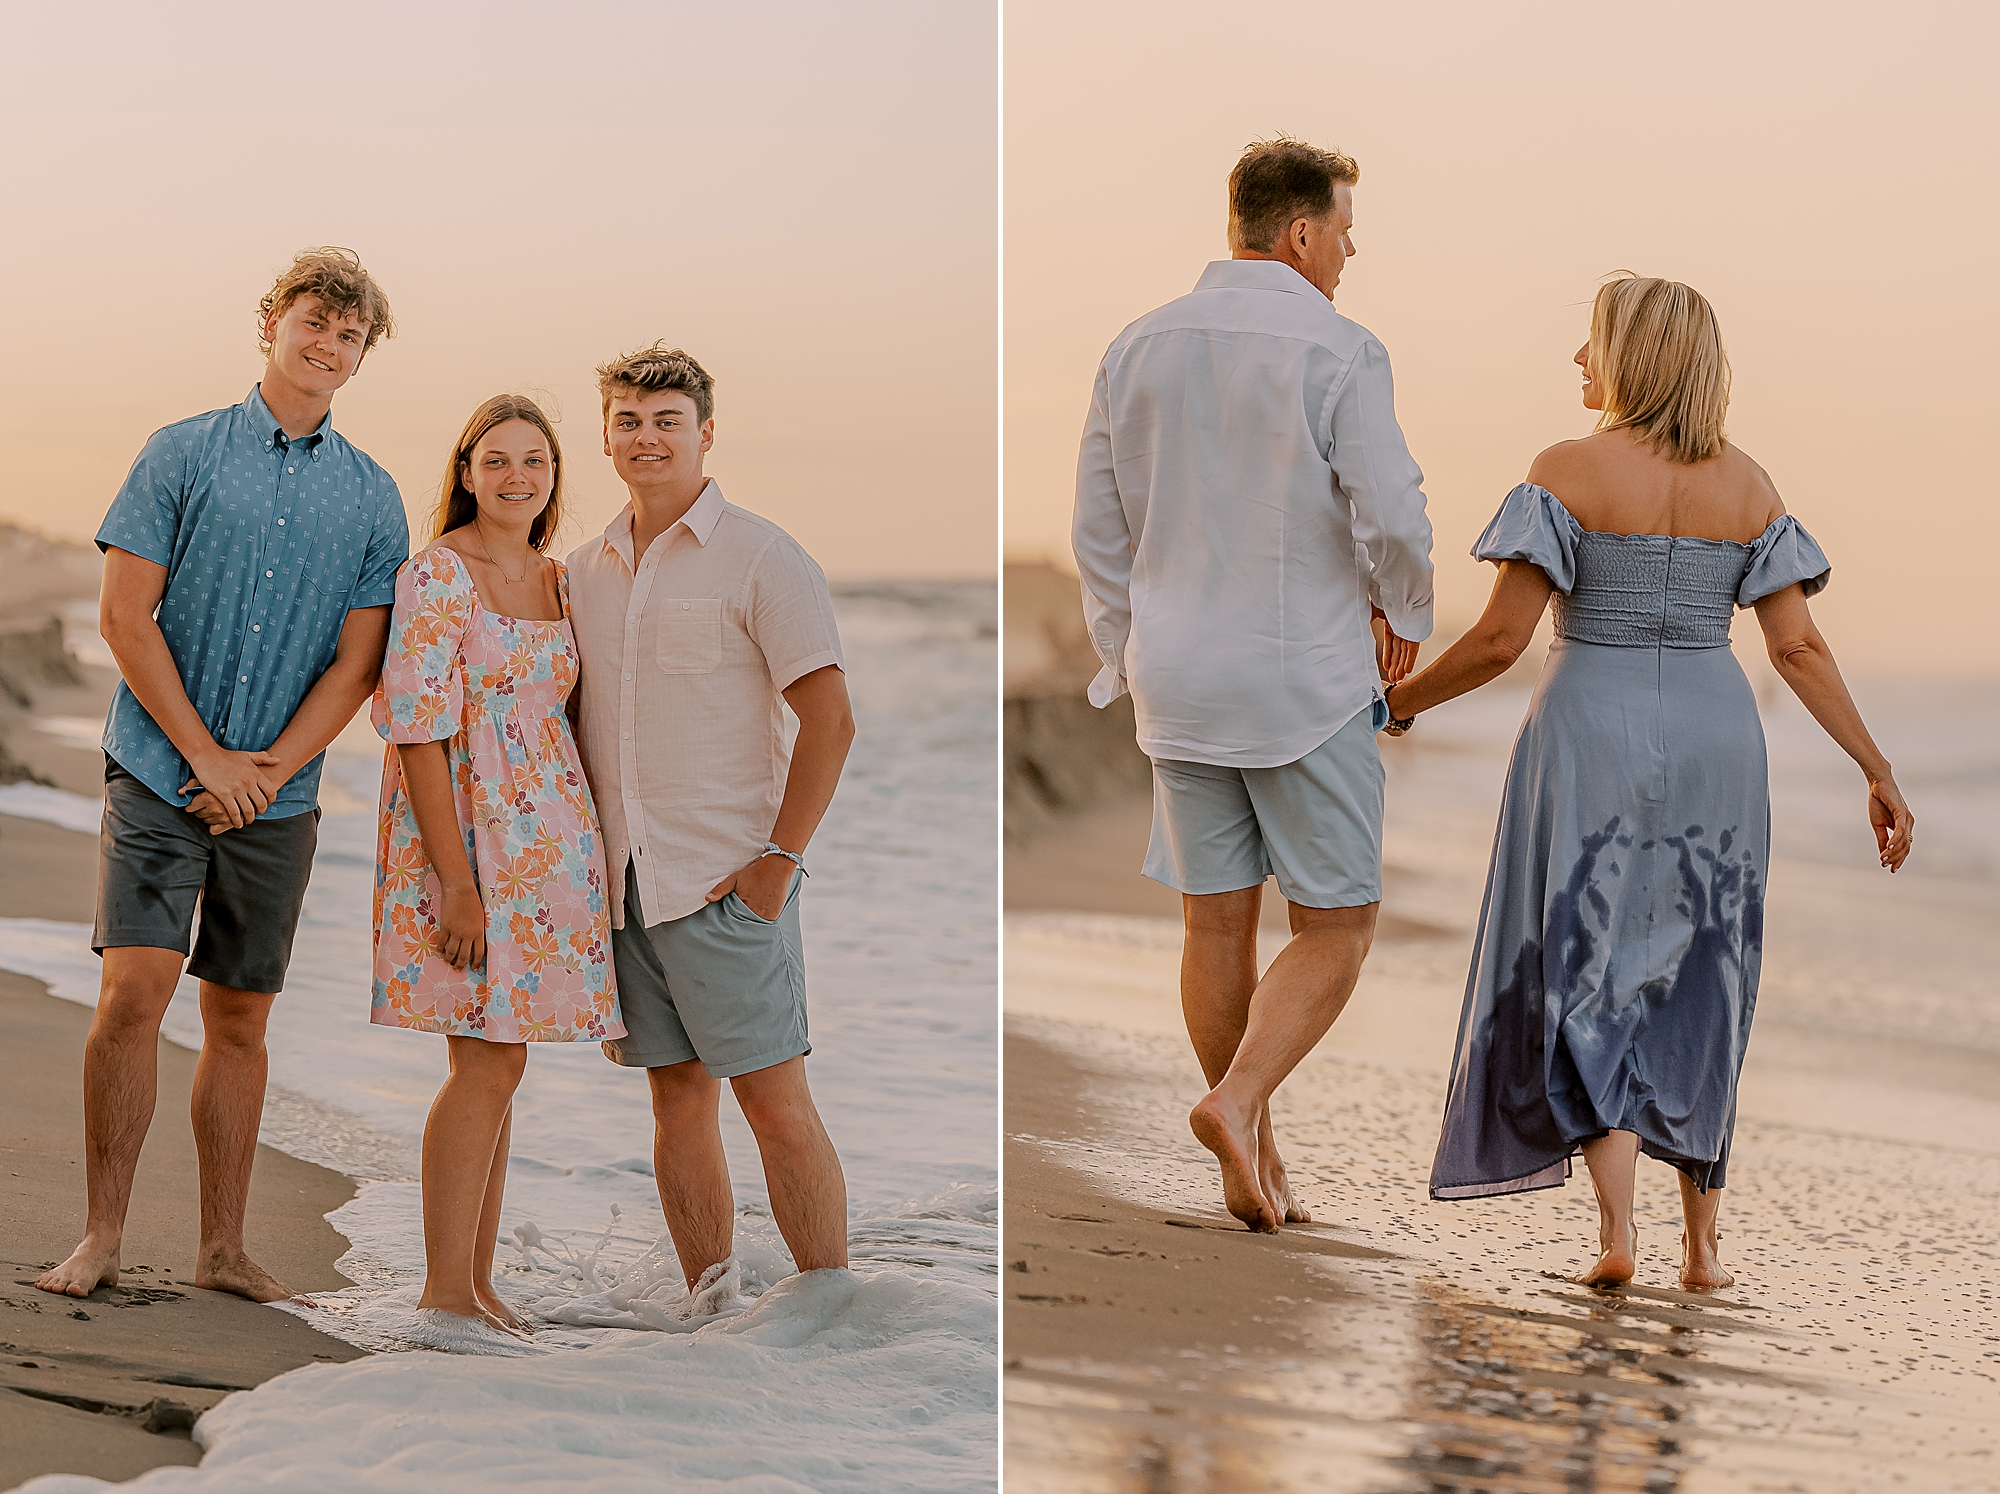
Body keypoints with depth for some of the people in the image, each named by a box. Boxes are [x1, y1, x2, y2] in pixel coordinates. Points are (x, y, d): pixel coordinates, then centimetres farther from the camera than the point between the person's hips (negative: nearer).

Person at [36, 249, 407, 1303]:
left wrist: (267, 768, -9)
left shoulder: (372, 498, 7)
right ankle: (102, 1237, -6)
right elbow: (125, 616, -4)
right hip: (159, 774, -2)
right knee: (135, 989, -13)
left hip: (278, 794, 3)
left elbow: (357, 662, 3)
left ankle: (222, 1247, 14)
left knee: (239, 1018, 7)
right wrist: (207, 755, -8)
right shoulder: (183, 454, 1)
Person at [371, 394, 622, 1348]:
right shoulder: (437, 576, -11)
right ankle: (443, 1297, -7)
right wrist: (457, 881, -20)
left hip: (547, 835, 8)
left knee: (497, 1060, 9)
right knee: (491, 1062, -11)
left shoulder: (555, 580, 13)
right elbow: (418, 731, -16)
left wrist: (584, 852, 14)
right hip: (468, 832, -8)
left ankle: (476, 1285, 15)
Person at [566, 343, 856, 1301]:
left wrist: (779, 860, -13)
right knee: (678, 1103, 8)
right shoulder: (584, 572, 14)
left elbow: (830, 721, -8)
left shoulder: (760, 558, -4)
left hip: (729, 881, -5)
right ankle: (710, 1306, 15)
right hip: (624, 882, 6)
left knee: (774, 1103, -7)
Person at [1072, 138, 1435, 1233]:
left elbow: (1100, 530, 8)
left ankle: (1252, 1167, 16)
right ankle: (1238, 1100, -14)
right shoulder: (1337, 353, -13)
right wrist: (1404, 616, 5)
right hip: (1307, 681, -5)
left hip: (1177, 684, 5)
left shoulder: (1138, 348, 4)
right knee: (1338, 924, 5)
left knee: (1216, 924, 11)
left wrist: (1126, 665, 17)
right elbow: (1392, 518, -15)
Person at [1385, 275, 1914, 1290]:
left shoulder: (1569, 473, -10)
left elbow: (1500, 640, -13)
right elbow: (1798, 647, 0)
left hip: (1592, 744, -4)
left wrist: (1404, 700, 3)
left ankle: (1615, 1226, -11)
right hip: (1712, 748, 4)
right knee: (1694, 991, 16)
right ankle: (1701, 1243, 17)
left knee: (1588, 982, 5)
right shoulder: (1746, 483, 3)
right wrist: (1878, 772, 5)